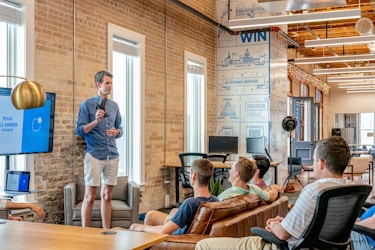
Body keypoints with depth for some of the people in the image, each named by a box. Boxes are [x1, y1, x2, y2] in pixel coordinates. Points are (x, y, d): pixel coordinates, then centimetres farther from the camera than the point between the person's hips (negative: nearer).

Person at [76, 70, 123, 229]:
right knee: (90, 197, -2)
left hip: (112, 155, 5)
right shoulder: (87, 104, -1)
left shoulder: (114, 106, 14)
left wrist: (116, 132, -4)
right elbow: (80, 131, -5)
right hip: (94, 155, -5)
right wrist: (95, 121, -19)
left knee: (107, 196, 10)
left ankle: (106, 231, 17)